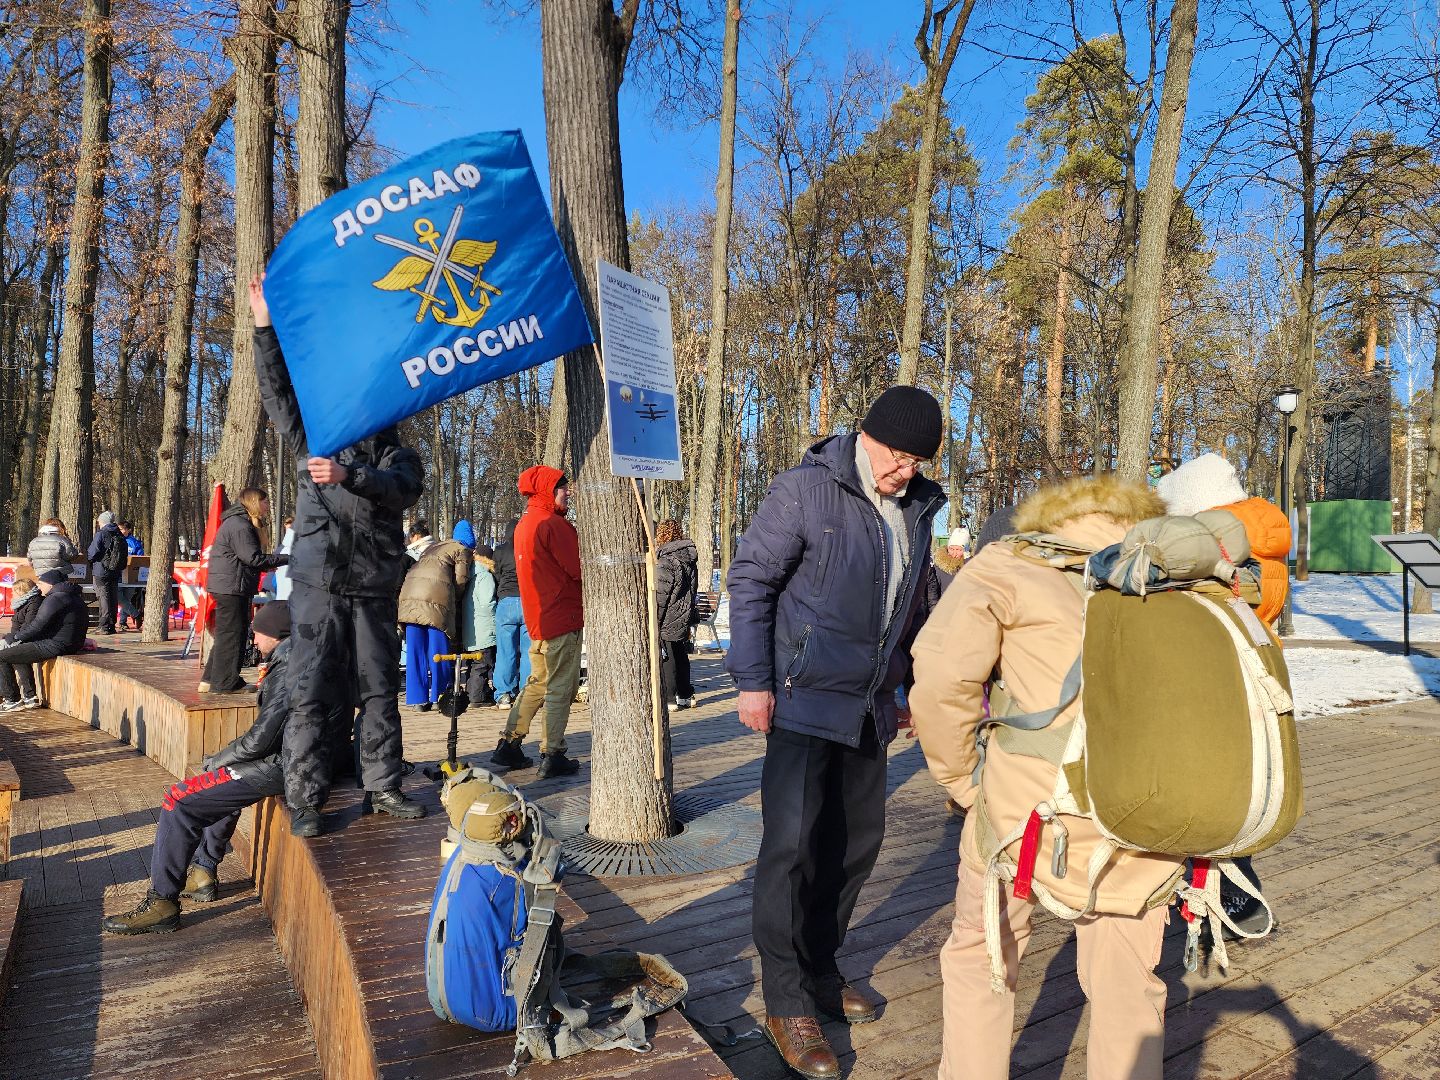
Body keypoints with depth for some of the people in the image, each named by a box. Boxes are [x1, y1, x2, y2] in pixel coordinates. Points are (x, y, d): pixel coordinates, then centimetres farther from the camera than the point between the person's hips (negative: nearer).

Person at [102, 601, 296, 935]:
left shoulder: (288, 669, -20)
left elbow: (261, 739, -21)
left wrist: (216, 759, -4)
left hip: (277, 765, -11)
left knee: (180, 800, -8)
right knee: (213, 786, 32)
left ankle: (162, 902, -1)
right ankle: (203, 874, 34)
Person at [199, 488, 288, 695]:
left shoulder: (240, 523, 19)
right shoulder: (239, 526, -16)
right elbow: (253, 558, -21)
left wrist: (266, 565, 9)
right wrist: (285, 559, -17)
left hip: (229, 587, 11)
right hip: (232, 587, -11)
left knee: (226, 634, 15)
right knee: (232, 633, -6)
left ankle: (210, 681, 20)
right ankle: (225, 683, 0)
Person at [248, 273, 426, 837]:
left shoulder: (397, 453, 11)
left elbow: (403, 490, -10)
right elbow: (279, 390, 4)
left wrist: (349, 475, -24)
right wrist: (266, 327, -4)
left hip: (376, 588, 1)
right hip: (318, 583, -1)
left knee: (381, 692, 6)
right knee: (311, 694, -3)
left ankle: (382, 788, 16)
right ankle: (305, 800, 3)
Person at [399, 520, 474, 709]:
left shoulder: (432, 547, 33)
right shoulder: (462, 550, 15)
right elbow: (461, 580, 5)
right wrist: (454, 601, 19)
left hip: (409, 592, 6)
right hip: (437, 592, -5)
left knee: (415, 650, 5)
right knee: (439, 647, 1)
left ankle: (419, 699, 7)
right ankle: (439, 695, 2)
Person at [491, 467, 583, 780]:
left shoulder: (524, 525, 16)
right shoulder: (552, 524, -15)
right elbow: (580, 568, -18)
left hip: (538, 620, 9)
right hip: (563, 618, -9)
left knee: (538, 683, 18)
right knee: (561, 688, -2)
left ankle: (509, 745, 20)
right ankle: (552, 756, 3)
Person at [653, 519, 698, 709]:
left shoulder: (665, 560, -16)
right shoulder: (689, 558, 10)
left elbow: (660, 595, -17)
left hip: (668, 620, -8)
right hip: (684, 617, 8)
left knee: (665, 658, -1)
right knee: (681, 656, 16)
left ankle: (670, 698, 1)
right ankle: (685, 695, 23)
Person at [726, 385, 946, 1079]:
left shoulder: (918, 508, 8)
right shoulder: (806, 490, -12)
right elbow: (750, 579, -11)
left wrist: (913, 685, 19)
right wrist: (752, 681, -15)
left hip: (869, 708, 7)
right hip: (804, 699, -7)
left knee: (858, 839, 14)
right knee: (792, 842, -7)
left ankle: (820, 967, 32)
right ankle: (786, 1002, 8)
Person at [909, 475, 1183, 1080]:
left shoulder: (1009, 563, 5)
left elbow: (942, 677, -10)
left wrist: (960, 780, 3)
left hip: (1029, 802, -3)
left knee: (979, 957, 20)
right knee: (1126, 983, 22)